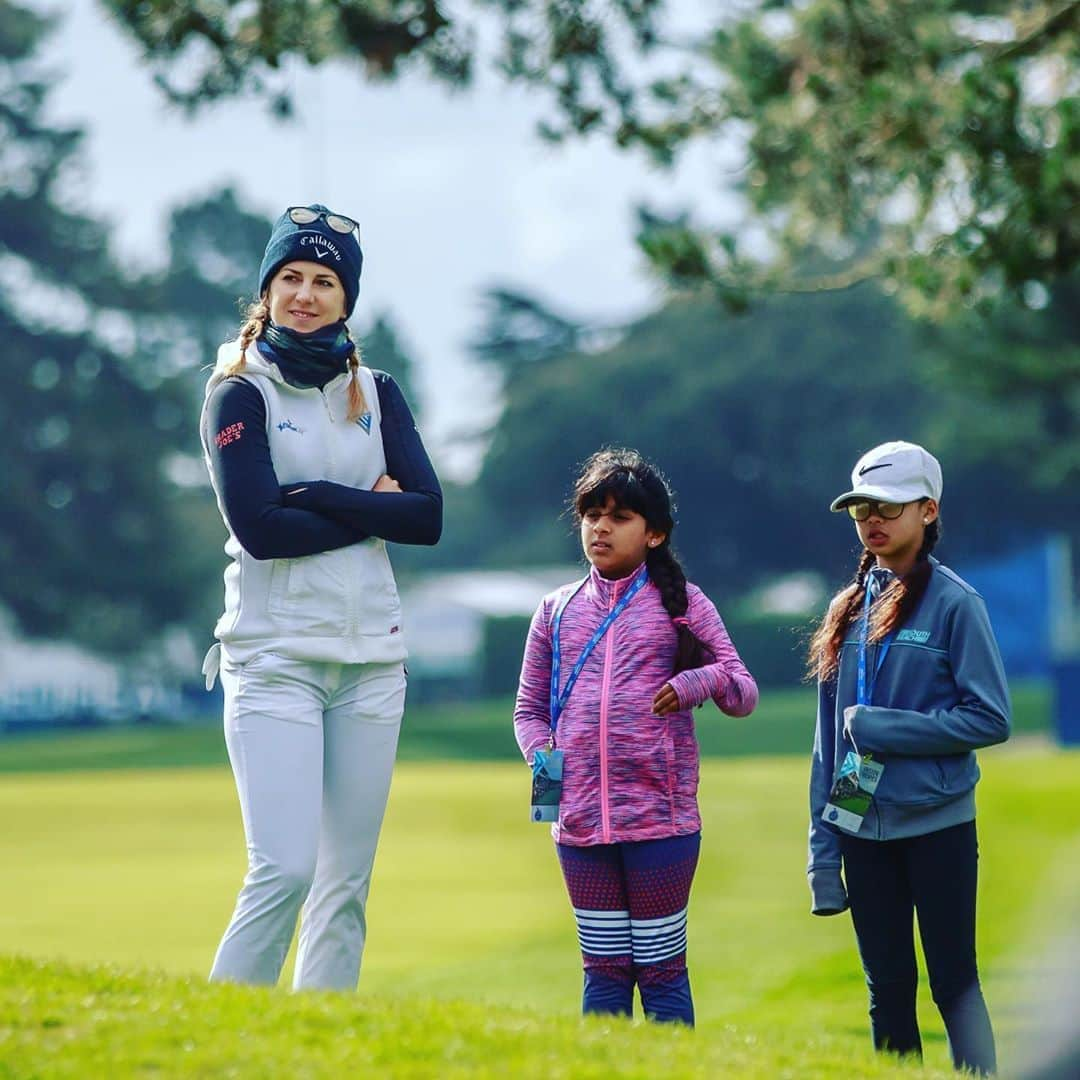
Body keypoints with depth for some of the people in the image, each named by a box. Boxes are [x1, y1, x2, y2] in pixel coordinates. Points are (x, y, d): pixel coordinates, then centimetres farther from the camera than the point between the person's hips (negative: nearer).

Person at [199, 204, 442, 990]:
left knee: (347, 884, 3)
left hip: (371, 658, 5)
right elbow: (258, 528, -13)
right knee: (286, 868, -17)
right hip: (276, 654, -5)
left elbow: (428, 515, 1)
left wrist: (316, 496, -8)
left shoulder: (376, 393, 13)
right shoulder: (240, 393, 0)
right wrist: (372, 509, -6)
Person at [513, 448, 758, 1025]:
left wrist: (698, 680, -19)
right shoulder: (557, 611, 11)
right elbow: (529, 707, 16)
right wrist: (542, 753, -4)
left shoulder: (681, 604, 4)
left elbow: (743, 693, 2)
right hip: (580, 823, 3)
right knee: (602, 971, 8)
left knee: (662, 968, 2)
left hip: (661, 819, -3)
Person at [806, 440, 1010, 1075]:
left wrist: (882, 728, -15)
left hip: (937, 825, -5)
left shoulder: (953, 602, -5)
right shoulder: (849, 610, 11)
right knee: (887, 991, 9)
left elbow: (991, 718, -11)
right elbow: (829, 735, 12)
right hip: (863, 829, 5)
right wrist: (823, 844, 7)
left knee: (954, 980, -3)